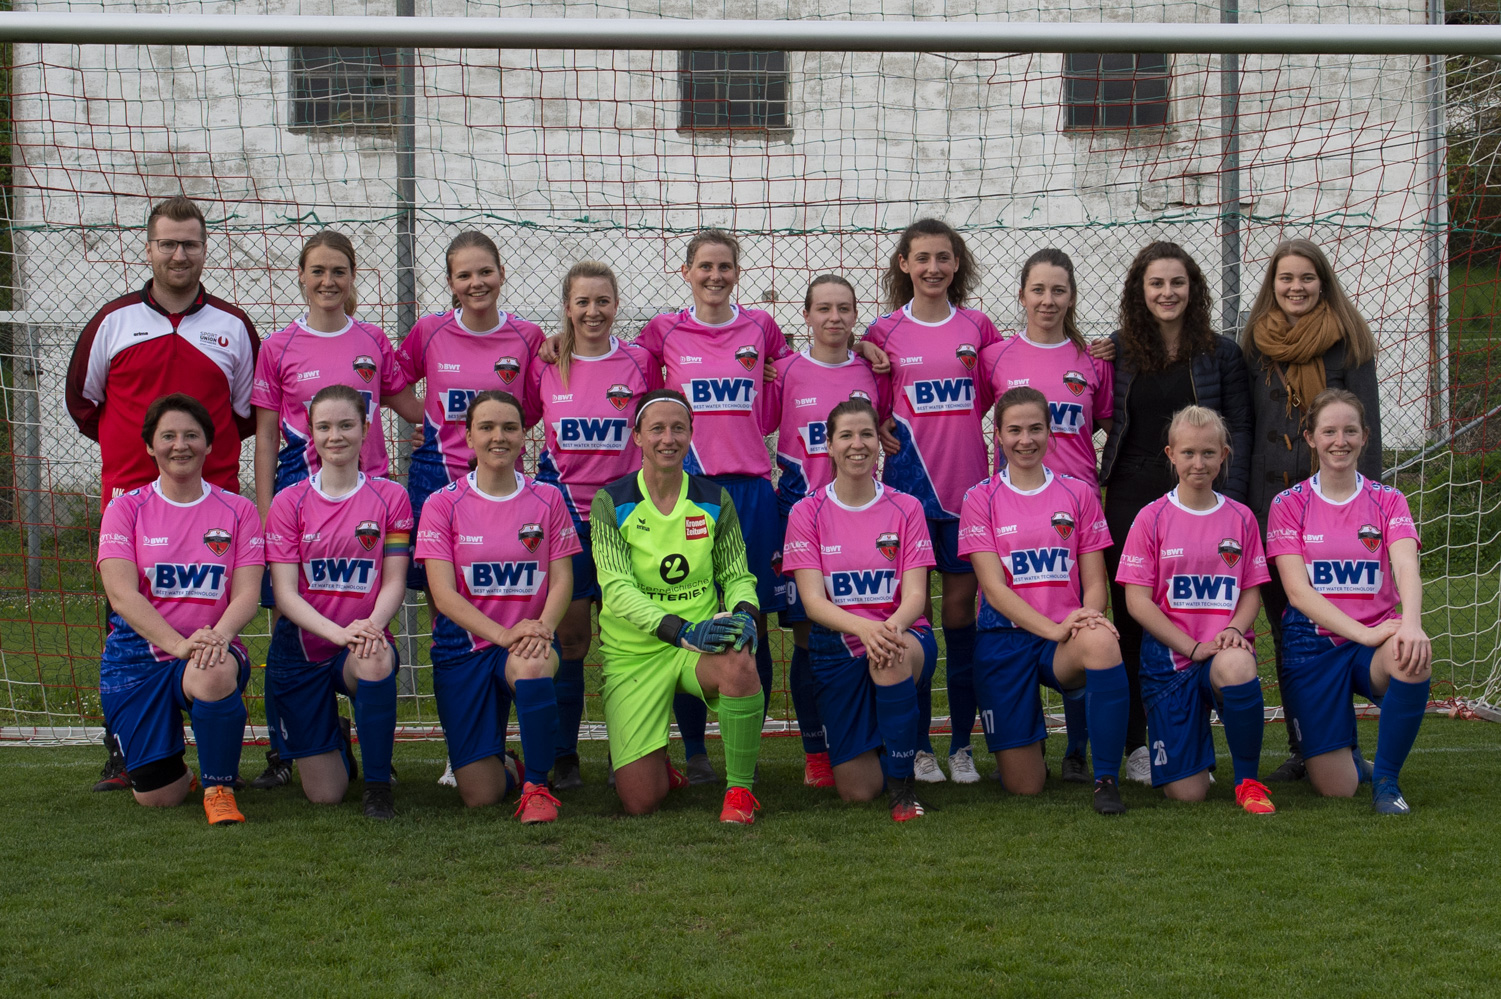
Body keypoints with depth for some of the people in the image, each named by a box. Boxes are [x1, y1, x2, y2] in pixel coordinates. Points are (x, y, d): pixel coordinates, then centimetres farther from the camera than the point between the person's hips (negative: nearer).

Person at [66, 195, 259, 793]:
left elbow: (248, 412, 16)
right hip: (128, 497, 0)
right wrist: (144, 444, 10)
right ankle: (122, 757, 8)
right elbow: (81, 398, 16)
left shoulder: (233, 327, 9)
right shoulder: (113, 322, 7)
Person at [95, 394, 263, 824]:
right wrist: (180, 644, -27)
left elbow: (246, 594, -4)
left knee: (215, 674, -39)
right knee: (157, 797, -9)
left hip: (212, 650, 0)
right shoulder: (125, 509, 2)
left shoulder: (238, 511, 5)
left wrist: (217, 636, -27)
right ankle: (178, 770, 30)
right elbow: (121, 595, -11)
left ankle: (219, 787, -15)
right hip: (137, 656, 0)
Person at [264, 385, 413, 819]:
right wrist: (339, 632, -25)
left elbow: (394, 581, -2)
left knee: (376, 660, -41)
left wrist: (370, 626, -24)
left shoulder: (389, 497, 2)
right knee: (325, 795, -4)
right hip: (301, 649, 0)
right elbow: (285, 593, -7)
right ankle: (337, 749, 35)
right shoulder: (288, 502, -1)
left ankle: (378, 784, -21)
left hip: (363, 641, 0)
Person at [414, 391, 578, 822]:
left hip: (527, 643, 0)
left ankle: (536, 786, -19)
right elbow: (443, 593, -8)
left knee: (533, 664, -40)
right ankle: (502, 768, 32)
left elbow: (561, 580, 1)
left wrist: (542, 628, -20)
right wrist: (502, 634, -22)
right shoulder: (443, 504, 0)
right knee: (480, 797, -8)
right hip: (462, 649, 0)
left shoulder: (547, 500, 5)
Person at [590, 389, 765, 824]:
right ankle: (658, 763, 30)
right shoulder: (611, 503, -5)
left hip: (702, 641, 1)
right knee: (640, 801, -9)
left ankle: (740, 789, -17)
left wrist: (743, 613, -16)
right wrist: (683, 631, -26)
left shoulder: (715, 501, 4)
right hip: (633, 652, -1)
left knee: (739, 663, -38)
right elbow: (617, 589, -12)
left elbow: (738, 574, 9)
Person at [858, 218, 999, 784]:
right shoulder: (884, 332, 3)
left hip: (968, 480, 1)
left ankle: (962, 744, 12)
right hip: (909, 480, -1)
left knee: (963, 606, 4)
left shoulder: (978, 327, 7)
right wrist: (879, 430, -4)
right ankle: (918, 744, 9)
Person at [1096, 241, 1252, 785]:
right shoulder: (1118, 350, 7)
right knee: (1131, 622, 3)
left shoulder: (1221, 353, 5)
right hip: (1130, 501, 1)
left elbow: (1238, 430, 3)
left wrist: (1231, 500, -5)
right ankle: (1137, 745, 10)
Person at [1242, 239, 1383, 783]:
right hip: (1270, 501, 3)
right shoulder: (1255, 344, 11)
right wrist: (1240, 499, 6)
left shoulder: (1349, 342, 3)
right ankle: (1301, 746, 13)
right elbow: (1244, 424, 12)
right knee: (1285, 629, 6)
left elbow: (1366, 425, 1)